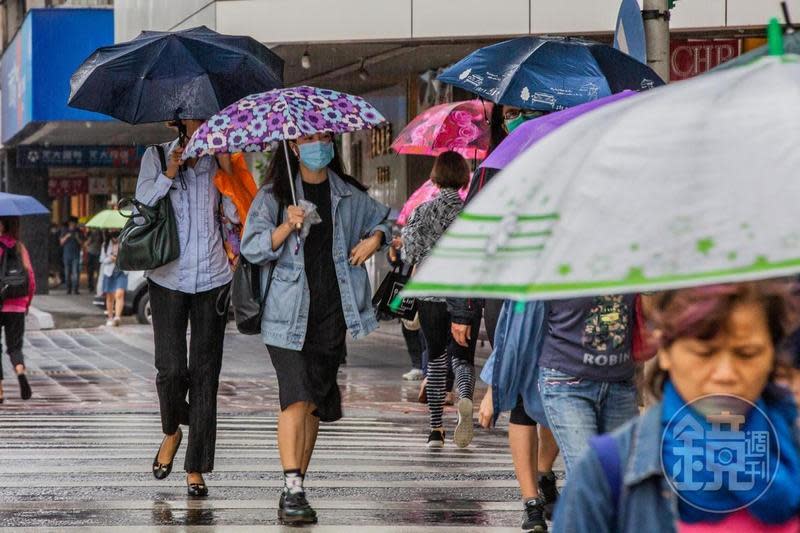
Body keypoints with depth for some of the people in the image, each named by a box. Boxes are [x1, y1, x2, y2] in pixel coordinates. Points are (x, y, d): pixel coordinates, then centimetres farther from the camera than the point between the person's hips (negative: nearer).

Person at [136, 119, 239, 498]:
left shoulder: (218, 161, 7)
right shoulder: (156, 157, 4)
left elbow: (236, 214, 2)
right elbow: (142, 202, -6)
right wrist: (169, 173, -18)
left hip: (212, 279, 1)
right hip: (169, 278, -1)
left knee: (205, 373, 0)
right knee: (171, 369, -8)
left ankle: (196, 468, 5)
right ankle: (171, 432, 24)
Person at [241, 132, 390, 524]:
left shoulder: (349, 196, 10)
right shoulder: (273, 195, 2)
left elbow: (384, 220, 27)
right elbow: (252, 247, -6)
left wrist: (374, 239, 5)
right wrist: (287, 227, -21)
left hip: (332, 314, 3)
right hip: (289, 313, -3)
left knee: (315, 404, 6)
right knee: (297, 397, -15)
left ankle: (298, 484, 15)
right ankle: (291, 491, -17)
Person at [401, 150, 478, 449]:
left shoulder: (422, 212, -1)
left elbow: (409, 255, -2)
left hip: (431, 295, 1)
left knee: (436, 359, 13)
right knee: (462, 357, 3)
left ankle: (436, 428, 11)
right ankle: (465, 397, -30)